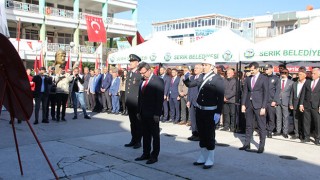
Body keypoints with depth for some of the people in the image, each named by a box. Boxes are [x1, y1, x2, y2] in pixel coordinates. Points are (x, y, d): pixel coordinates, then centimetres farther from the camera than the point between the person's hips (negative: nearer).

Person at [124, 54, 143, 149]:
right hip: (129, 102, 8)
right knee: (132, 122, 14)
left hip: (137, 102, -8)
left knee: (138, 122, 2)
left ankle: (138, 141, 11)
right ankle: (133, 140, 23)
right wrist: (126, 99, 14)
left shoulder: (140, 74, -12)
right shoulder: (129, 73, 14)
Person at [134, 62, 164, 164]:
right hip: (144, 113, 7)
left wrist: (157, 114, -18)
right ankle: (146, 154, 23)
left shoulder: (158, 81, -10)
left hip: (153, 114, -7)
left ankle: (154, 156, 12)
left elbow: (160, 99, -15)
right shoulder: (142, 81, 12)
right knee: (145, 135, 13)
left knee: (155, 135, 4)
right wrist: (139, 111, 11)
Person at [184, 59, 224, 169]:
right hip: (200, 110, 6)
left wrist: (218, 113, -18)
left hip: (210, 112, -6)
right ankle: (203, 157, 27)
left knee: (210, 136, 3)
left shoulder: (217, 79, -10)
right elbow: (189, 84, 15)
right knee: (202, 135, 14)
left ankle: (210, 160, 15)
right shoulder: (202, 78, 9)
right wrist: (186, 78, -7)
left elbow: (221, 97, -14)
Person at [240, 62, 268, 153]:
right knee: (248, 125, 10)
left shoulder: (264, 78, -3)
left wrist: (263, 107, -12)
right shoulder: (248, 79, 9)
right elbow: (245, 92, 10)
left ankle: (261, 146, 10)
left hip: (259, 105, -4)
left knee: (261, 126, 1)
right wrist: (243, 104, 2)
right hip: (249, 104, 5)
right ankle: (247, 144, 18)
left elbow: (266, 93, -7)